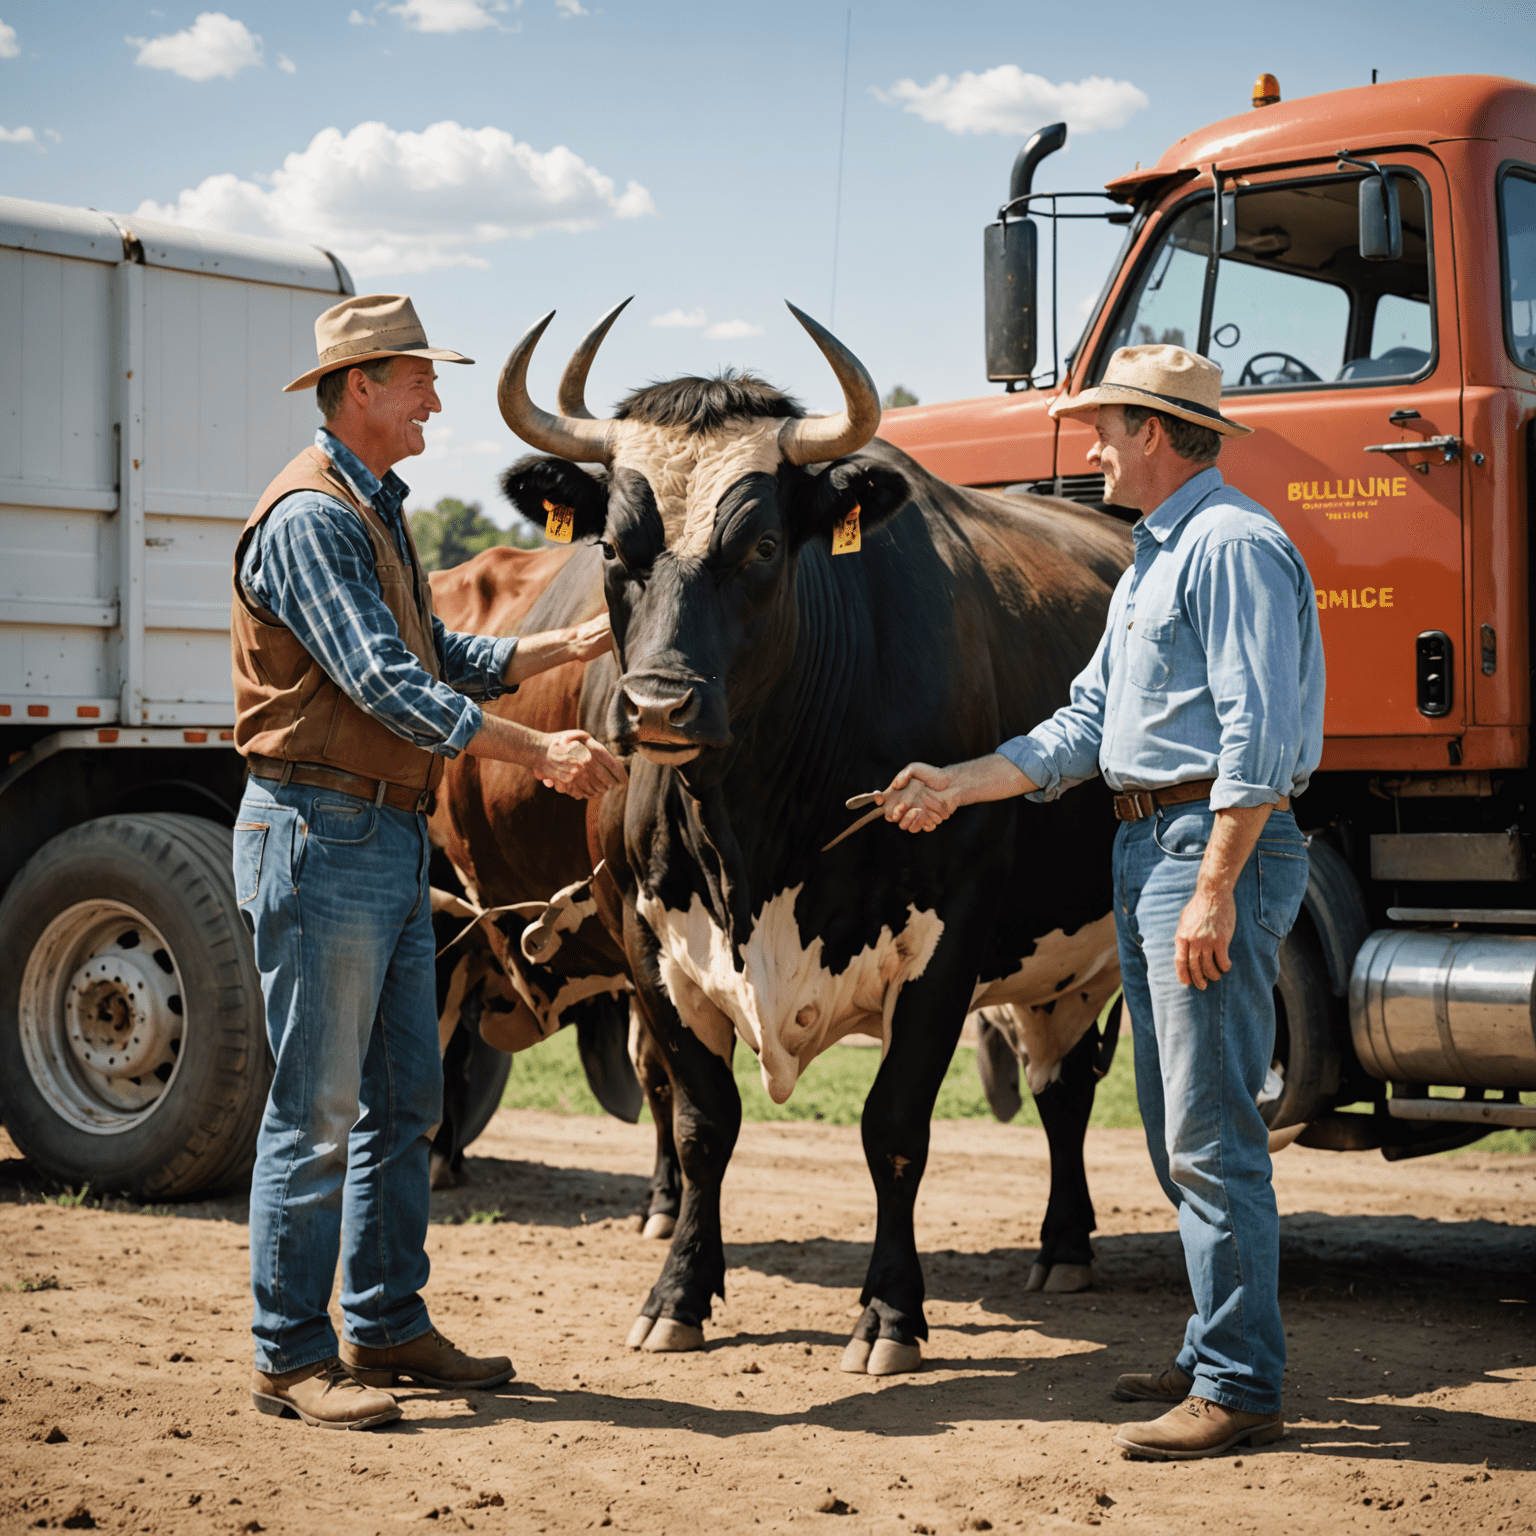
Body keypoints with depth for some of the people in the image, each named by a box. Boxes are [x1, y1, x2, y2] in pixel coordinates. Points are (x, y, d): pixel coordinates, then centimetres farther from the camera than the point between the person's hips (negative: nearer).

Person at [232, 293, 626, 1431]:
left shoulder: (377, 512, 18)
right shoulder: (310, 517, -14)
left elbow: (433, 656, 24)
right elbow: (382, 681, -22)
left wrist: (561, 648, 13)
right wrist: (536, 751, -25)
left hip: (391, 842, 10)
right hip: (321, 832, -10)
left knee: (404, 1102, 13)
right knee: (317, 1111, -4)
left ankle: (387, 1326, 22)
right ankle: (292, 1357, 4)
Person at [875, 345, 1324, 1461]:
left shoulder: (1232, 544, -12)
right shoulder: (1154, 562, 22)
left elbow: (1258, 731, -20)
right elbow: (1086, 728, 25)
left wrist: (1215, 889, -25)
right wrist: (958, 785, 19)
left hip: (1218, 847, -11)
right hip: (1147, 845, 11)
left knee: (1213, 1134, -10)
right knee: (1180, 1130, 14)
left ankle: (1240, 1390, -6)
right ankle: (1219, 1355, 23)